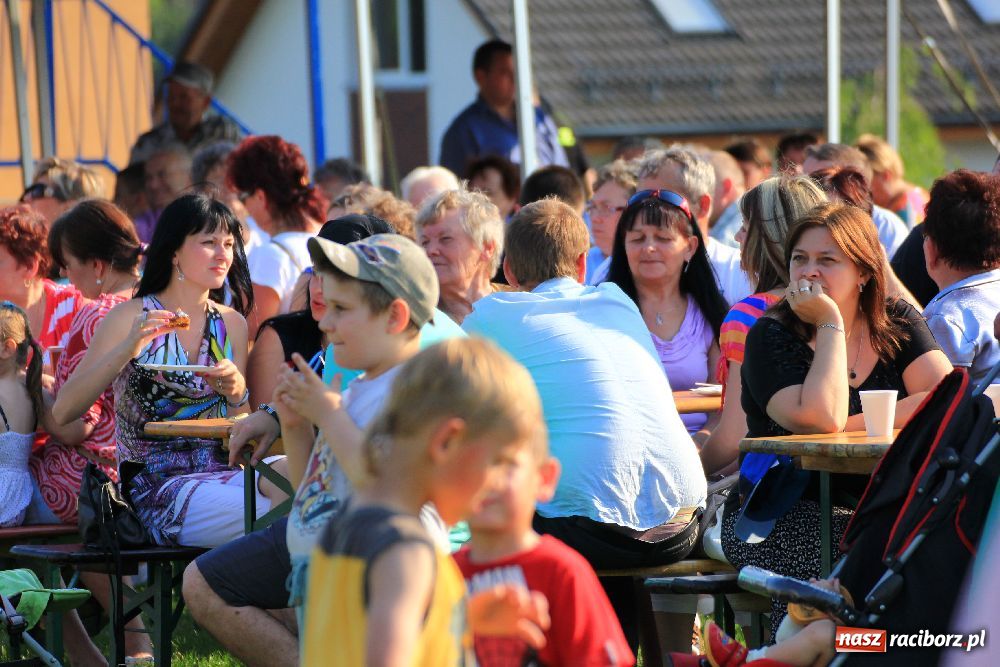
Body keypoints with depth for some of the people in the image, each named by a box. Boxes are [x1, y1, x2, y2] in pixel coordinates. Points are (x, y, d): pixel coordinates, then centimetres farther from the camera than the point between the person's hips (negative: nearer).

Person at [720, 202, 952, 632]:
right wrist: (830, 326, -12)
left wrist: (851, 426, -13)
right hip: (778, 516, -3)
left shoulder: (898, 323, 9)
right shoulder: (771, 336, -3)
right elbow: (820, 419, -20)